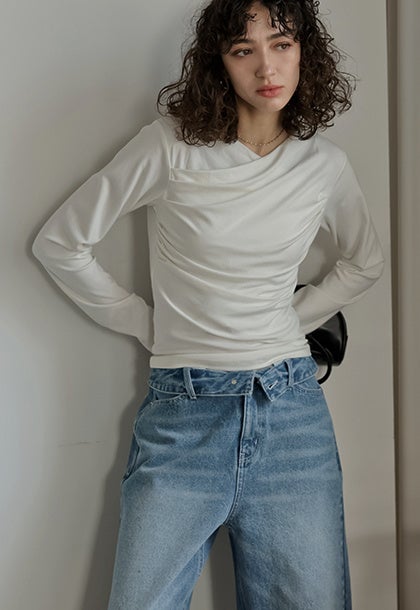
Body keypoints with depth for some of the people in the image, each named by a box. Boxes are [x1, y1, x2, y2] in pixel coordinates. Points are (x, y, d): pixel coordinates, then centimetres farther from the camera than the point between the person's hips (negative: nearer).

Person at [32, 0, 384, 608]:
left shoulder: (324, 163, 4)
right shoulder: (172, 145, -5)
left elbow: (364, 262, 23)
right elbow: (60, 243, 0)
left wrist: (296, 317, 10)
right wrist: (146, 323, 1)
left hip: (291, 406, 3)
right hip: (183, 407, -2)